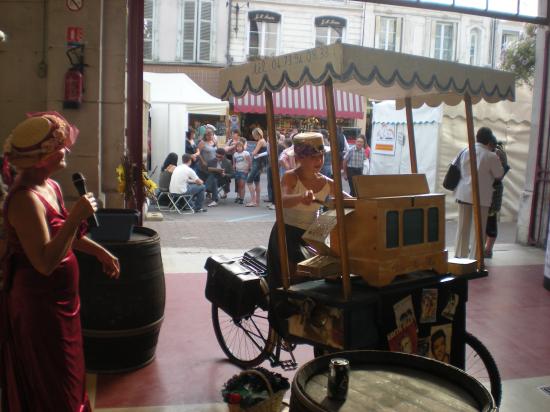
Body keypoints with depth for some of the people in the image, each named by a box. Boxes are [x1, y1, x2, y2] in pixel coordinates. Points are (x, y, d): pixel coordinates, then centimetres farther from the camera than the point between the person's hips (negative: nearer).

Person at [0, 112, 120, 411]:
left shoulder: (51, 186, 4)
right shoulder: (25, 199, -25)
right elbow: (46, 262, -31)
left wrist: (101, 252, 23)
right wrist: (76, 216, -31)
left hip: (59, 299, 9)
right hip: (40, 305, -9)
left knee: (67, 377, 25)